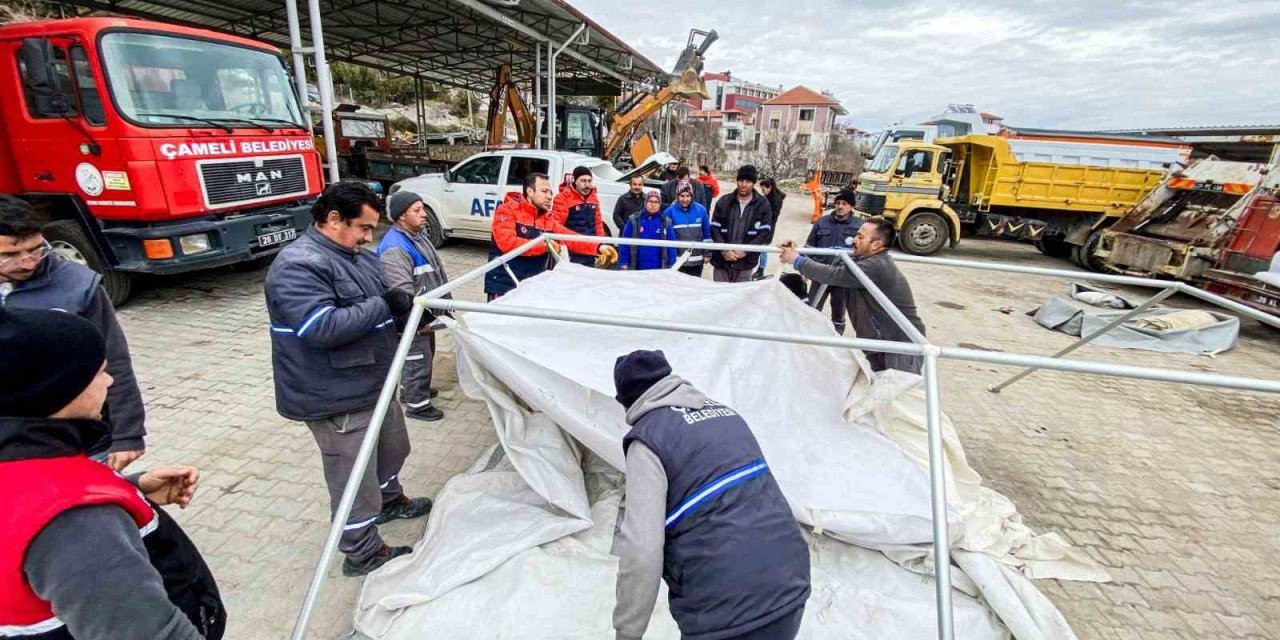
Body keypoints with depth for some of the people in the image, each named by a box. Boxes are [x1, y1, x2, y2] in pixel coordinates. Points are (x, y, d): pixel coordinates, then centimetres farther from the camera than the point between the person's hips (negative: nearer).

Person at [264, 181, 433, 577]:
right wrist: (384, 306, -26)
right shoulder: (297, 265, -21)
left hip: (373, 385, 10)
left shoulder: (357, 255, 9)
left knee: (392, 447, 27)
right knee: (354, 479, 6)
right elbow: (321, 328, -32)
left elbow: (382, 310, 15)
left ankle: (390, 500, 53)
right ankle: (363, 554, 25)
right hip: (336, 399, -9)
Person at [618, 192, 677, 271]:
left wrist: (671, 267, -1)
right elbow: (625, 244, 3)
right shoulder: (634, 220, 3)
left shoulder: (666, 222, 4)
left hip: (658, 269, 0)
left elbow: (671, 246, 4)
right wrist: (623, 264, -2)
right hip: (638, 268, 0)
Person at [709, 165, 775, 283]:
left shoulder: (763, 204, -2)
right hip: (721, 259, 1)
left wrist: (745, 251, -14)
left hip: (746, 261, -1)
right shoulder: (724, 201, 1)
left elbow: (764, 232, -4)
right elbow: (715, 228, 0)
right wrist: (724, 250, -13)